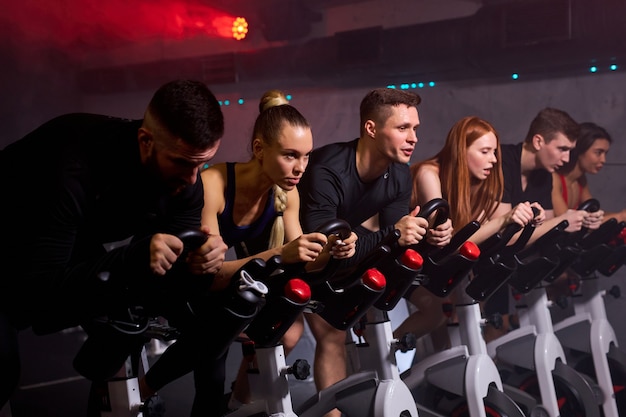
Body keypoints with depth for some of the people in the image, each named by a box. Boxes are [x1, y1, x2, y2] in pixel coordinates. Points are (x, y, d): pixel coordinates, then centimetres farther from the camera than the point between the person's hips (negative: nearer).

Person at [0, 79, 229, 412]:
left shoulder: (185, 178, -18)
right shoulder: (76, 163, -37)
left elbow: (174, 281, -14)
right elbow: (36, 289, -39)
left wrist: (198, 265, -36)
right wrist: (130, 259, -49)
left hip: (80, 257, 7)